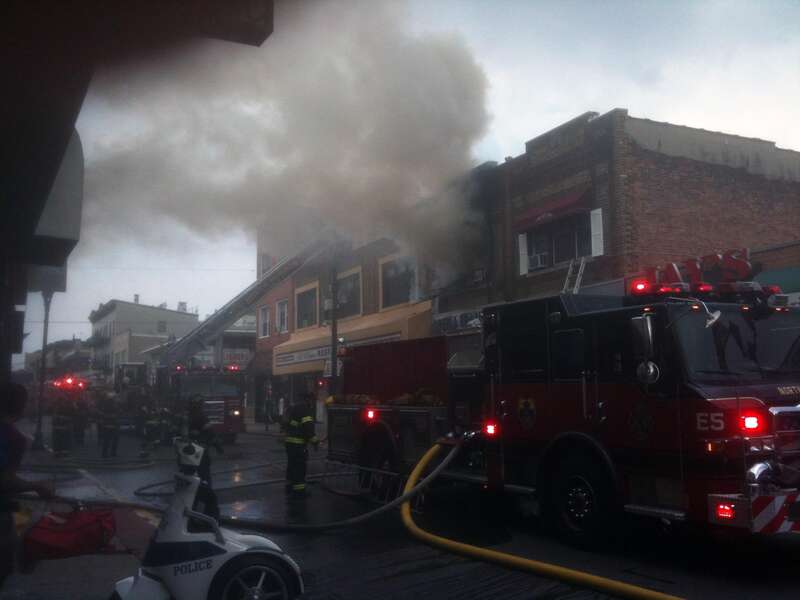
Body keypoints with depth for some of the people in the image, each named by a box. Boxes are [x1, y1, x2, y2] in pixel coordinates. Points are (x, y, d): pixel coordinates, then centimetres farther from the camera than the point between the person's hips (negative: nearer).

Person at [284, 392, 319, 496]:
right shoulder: (304, 408, -15)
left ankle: (290, 487, 26)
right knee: (300, 467, -4)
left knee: (291, 465, 18)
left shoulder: (293, 407, 17)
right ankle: (299, 490, -3)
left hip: (289, 441, 10)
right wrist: (315, 442, -18)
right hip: (298, 443, -10)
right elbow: (308, 427, -22)